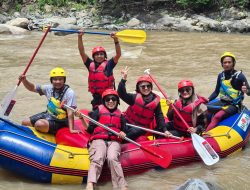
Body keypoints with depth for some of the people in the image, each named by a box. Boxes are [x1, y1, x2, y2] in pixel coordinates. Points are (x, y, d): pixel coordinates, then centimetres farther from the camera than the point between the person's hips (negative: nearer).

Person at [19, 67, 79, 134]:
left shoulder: (69, 93, -22)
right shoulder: (49, 88, -3)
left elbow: (70, 113, -26)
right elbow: (32, 88, 5)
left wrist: (71, 129, -33)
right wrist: (24, 80, -15)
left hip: (59, 122, -7)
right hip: (48, 115, 7)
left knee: (39, 124, -30)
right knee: (25, 123, 7)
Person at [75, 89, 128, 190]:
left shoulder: (120, 115, 23)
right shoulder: (98, 111, 15)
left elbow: (124, 130, 23)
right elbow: (90, 130, 8)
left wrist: (123, 134, -1)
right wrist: (81, 118, -4)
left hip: (114, 141, 1)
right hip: (99, 140, -1)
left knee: (112, 158, -30)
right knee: (97, 159, -30)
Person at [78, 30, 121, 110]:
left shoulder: (108, 64, -3)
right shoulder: (90, 64, 4)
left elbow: (118, 54, -13)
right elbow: (82, 53, -1)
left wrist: (116, 40, -25)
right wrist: (80, 38, -10)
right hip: (96, 96, 4)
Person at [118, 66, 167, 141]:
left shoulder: (156, 101, -4)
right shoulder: (135, 97, -8)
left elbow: (159, 117, 0)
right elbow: (121, 93, -23)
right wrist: (123, 79, -35)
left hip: (142, 128, 0)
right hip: (128, 123, 0)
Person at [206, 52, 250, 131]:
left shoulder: (239, 75, -8)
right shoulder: (221, 75, 8)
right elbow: (216, 92, 17)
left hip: (234, 104, -6)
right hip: (222, 102, 6)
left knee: (217, 116, -31)